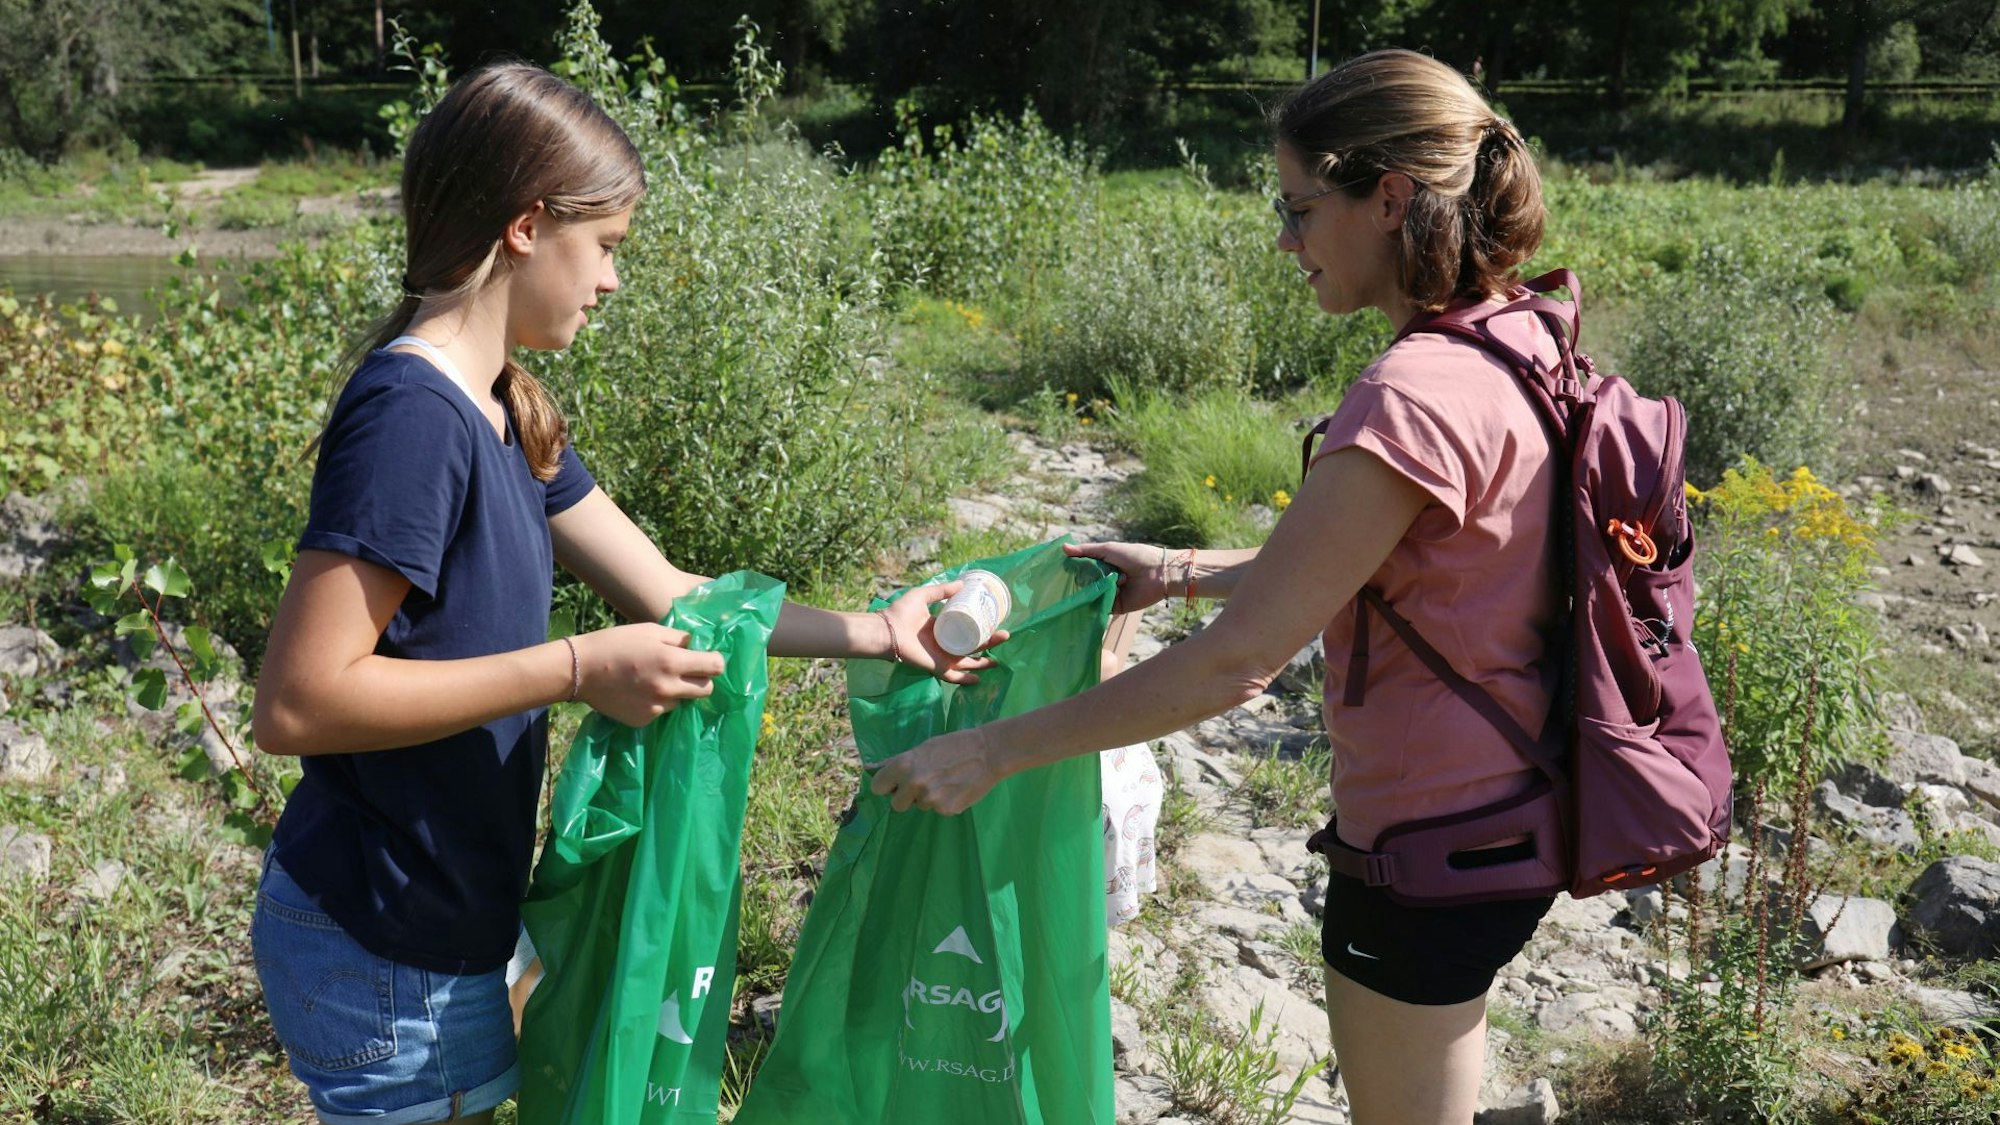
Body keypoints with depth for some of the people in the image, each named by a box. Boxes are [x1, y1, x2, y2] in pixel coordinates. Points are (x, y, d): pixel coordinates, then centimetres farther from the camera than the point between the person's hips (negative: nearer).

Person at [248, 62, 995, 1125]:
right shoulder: (408, 416, -24)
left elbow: (668, 594, 8)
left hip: (458, 910, 9)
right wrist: (577, 668, -26)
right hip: (385, 956, -9)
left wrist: (876, 630, 3)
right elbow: (295, 702, -27)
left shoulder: (504, 411, 4)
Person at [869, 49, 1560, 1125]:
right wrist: (1183, 572, 8)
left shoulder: (1416, 399, -28)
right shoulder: (1520, 340, 1)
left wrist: (994, 750, -20)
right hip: (1499, 810, 9)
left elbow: (1237, 660, -26)